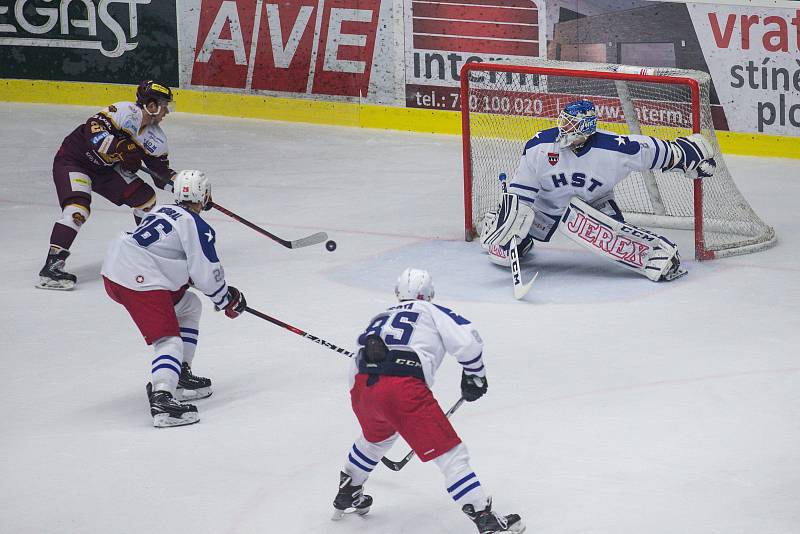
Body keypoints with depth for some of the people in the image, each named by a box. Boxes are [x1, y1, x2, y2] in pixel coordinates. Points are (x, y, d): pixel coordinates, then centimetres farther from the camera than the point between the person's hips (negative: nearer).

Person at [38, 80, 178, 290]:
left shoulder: (155, 137, 2)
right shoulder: (126, 112, -24)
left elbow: (161, 171, 8)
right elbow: (94, 130, -35)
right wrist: (123, 149, -41)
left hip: (105, 167, 8)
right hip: (73, 160, -8)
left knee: (144, 196, 5)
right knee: (78, 207, -28)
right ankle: (52, 266, -33)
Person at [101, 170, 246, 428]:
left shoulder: (161, 210, 19)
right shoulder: (197, 227, -7)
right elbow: (208, 276, -8)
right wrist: (228, 300, 11)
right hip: (139, 281, -9)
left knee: (189, 306, 26)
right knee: (169, 340, -16)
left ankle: (181, 375, 28)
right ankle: (161, 400, -39)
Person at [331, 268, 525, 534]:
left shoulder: (381, 318, 32)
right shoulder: (432, 312, 18)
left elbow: (356, 369, 35)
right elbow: (467, 339, 2)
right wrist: (474, 376, 18)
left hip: (362, 386, 6)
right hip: (403, 389, -6)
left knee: (375, 437, 39)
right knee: (450, 454, -2)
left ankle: (346, 496, 52)